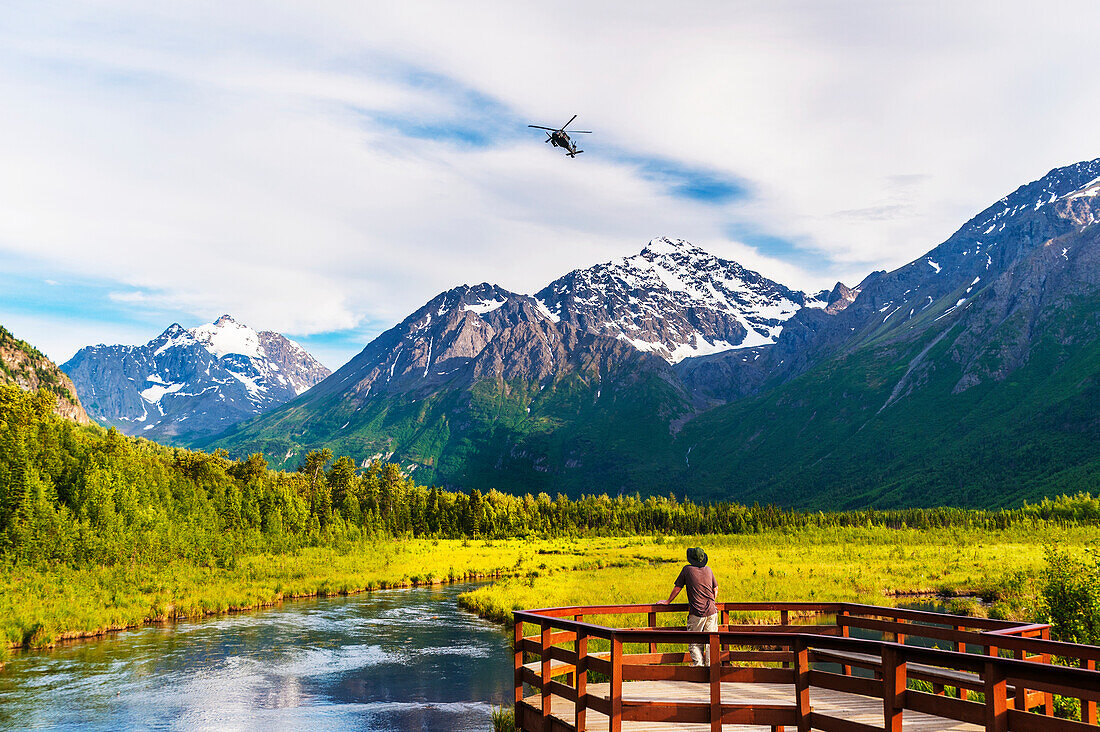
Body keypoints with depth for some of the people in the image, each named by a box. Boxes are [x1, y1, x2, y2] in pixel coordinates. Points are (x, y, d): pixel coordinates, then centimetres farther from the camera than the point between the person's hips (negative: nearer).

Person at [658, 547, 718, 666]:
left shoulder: (687, 569, -2)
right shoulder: (708, 570, 9)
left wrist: (667, 601, 17)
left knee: (695, 643, 6)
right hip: (711, 611, 3)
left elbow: (677, 588, 4)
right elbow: (716, 589, 17)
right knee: (711, 641, 7)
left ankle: (699, 665, -2)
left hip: (697, 613, -3)